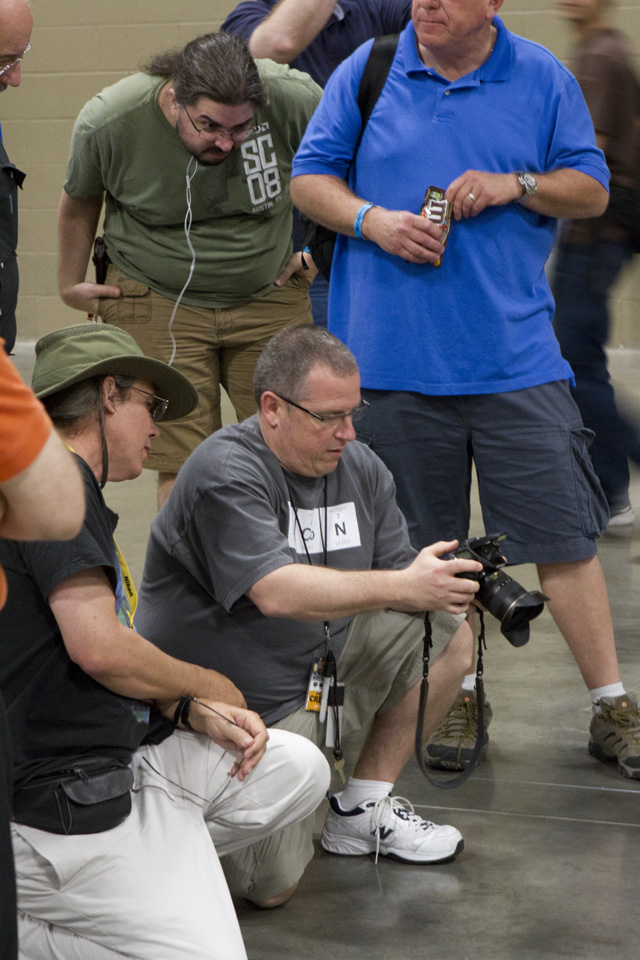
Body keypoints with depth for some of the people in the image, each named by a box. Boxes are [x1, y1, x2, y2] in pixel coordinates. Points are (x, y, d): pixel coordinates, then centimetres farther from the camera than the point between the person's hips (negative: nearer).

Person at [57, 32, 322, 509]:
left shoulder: (294, 98, -18)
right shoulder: (108, 122, -17)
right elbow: (80, 201, 6)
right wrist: (70, 284, 14)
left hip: (269, 297, 2)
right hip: (159, 302, -1)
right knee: (183, 468, -9)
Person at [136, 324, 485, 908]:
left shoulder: (360, 470, 4)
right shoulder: (225, 473, -21)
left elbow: (393, 579, 1)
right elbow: (277, 593, -32)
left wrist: (445, 585, -23)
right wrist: (404, 586, -37)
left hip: (317, 671, 8)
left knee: (450, 637, 0)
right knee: (271, 886, -18)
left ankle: (362, 808, 9)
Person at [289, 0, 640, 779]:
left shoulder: (543, 80, 5)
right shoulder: (365, 74, 5)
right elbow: (308, 179, 8)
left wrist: (515, 185, -10)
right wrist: (373, 221, -11)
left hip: (517, 357, -1)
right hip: (394, 358, 1)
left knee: (563, 538, -1)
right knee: (426, 546, 10)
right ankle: (456, 698, 26)